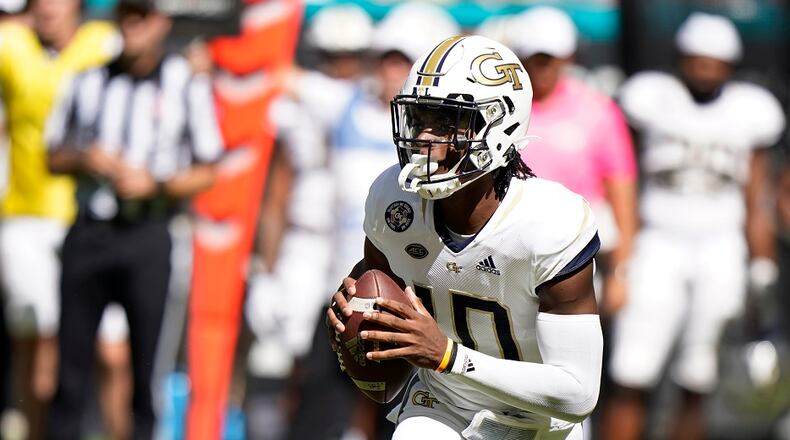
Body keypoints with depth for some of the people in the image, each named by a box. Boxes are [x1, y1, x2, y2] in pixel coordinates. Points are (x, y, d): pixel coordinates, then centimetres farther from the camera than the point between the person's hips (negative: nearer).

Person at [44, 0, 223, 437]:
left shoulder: (188, 86, 3)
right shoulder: (89, 83, 11)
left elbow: (206, 172, 5)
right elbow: (54, 157, 17)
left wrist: (155, 183, -12)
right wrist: (85, 160, -5)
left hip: (148, 234, -2)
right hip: (88, 233, 2)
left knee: (148, 360, -4)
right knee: (72, 352, 0)